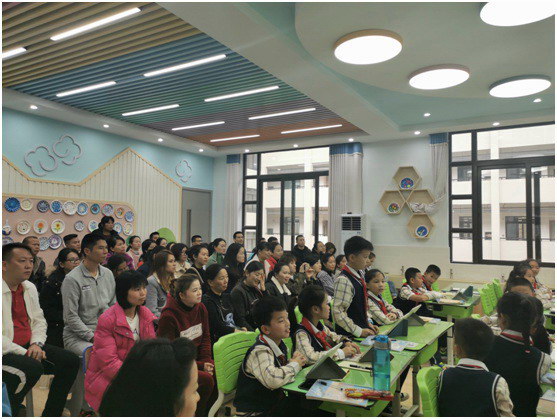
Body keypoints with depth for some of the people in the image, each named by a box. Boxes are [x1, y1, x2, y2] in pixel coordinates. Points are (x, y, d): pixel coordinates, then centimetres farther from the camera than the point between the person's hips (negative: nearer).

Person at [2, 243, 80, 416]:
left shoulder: (30, 288, 9)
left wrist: (37, 344, -3)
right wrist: (24, 353, -20)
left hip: (27, 346, 8)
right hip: (6, 352, -7)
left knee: (71, 361, -6)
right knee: (32, 368, -33)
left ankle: (50, 414, 7)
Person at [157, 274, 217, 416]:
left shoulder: (201, 308, 1)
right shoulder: (169, 316, -19)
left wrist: (206, 361, -6)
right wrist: (199, 366, -19)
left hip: (196, 358, 7)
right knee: (206, 379, -26)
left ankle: (207, 412, 6)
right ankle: (196, 414, -1)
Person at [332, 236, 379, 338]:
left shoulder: (358, 275, 7)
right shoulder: (344, 280, -22)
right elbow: (338, 313, -25)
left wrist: (367, 323, 9)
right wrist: (358, 331, -21)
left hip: (362, 328, 8)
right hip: (349, 335, -8)